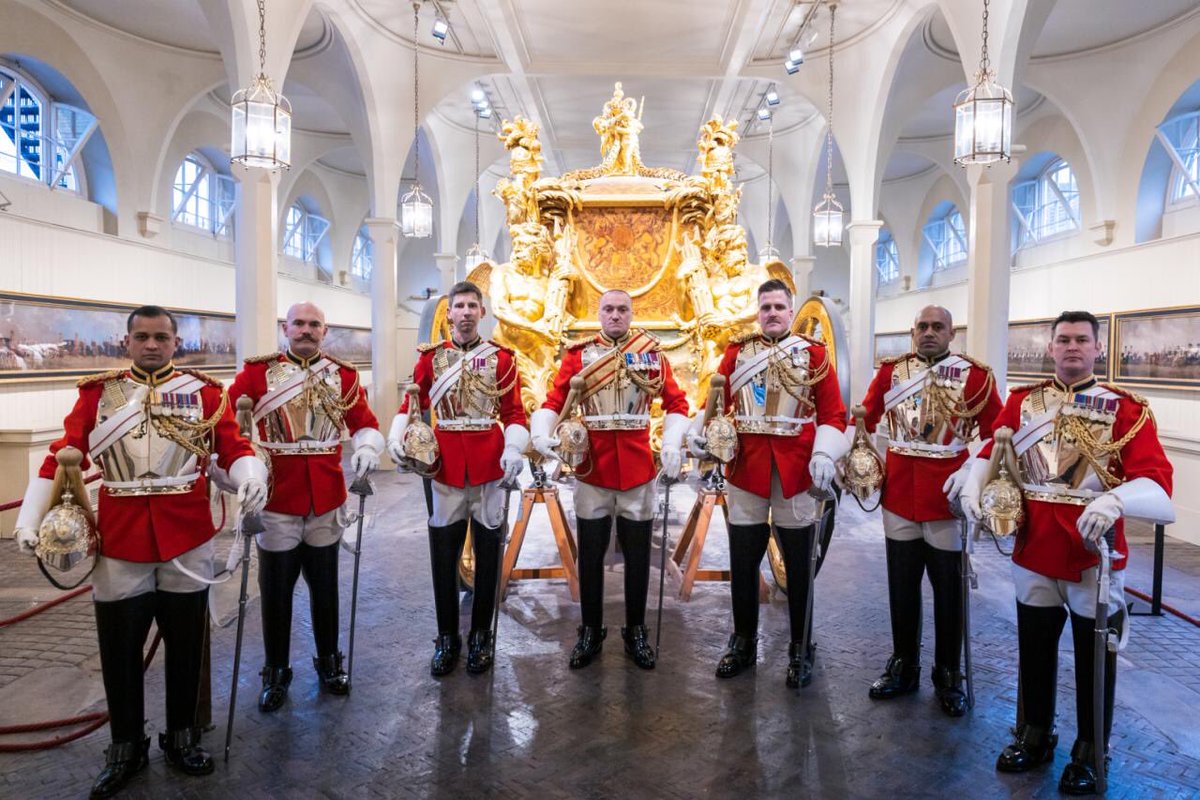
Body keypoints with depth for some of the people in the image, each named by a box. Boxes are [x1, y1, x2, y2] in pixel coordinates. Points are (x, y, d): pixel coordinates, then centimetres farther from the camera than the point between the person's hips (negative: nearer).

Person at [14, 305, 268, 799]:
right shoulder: (96, 392, 5)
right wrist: (30, 518, -3)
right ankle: (127, 747, 30)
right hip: (119, 539, 1)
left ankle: (182, 737, 30)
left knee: (186, 642, 11)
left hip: (187, 538, 0)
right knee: (119, 647, 11)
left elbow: (233, 446, -5)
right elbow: (65, 456, 3)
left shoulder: (205, 390, 2)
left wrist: (251, 477, -25)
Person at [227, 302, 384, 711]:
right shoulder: (257, 371, -2)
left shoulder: (344, 375, 4)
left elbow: (365, 423, 4)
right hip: (276, 499, -2)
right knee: (276, 590, 10)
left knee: (325, 585, 15)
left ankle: (329, 661, 33)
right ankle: (276, 672, 27)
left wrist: (367, 447, -17)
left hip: (327, 500, 2)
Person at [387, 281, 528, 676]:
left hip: (489, 461, -1)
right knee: (443, 549, 5)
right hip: (445, 461, 1)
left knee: (487, 548, 7)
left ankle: (481, 635, 21)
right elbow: (412, 403, 10)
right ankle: (447, 638, 20)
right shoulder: (430, 356, 6)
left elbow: (514, 412, 1)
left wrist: (514, 449, -15)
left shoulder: (501, 357, 2)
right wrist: (397, 437, -7)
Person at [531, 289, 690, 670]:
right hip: (592, 466, 0)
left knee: (637, 552, 10)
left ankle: (636, 630, 25)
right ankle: (590, 631, 24)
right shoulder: (578, 353, 3)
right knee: (591, 552, 8)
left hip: (638, 466, 0)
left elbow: (676, 402, 3)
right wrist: (541, 434, -19)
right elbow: (554, 400, 0)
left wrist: (672, 445, -12)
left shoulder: (652, 352, 3)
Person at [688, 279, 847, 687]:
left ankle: (800, 651, 25)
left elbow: (833, 413, 0)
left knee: (798, 566, 9)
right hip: (745, 470, 2)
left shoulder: (814, 354, 3)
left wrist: (824, 455, -15)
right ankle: (743, 643, 28)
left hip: (796, 472, -1)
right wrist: (699, 432, -12)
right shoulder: (737, 351, 8)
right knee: (742, 563, 9)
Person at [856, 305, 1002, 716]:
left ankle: (948, 675, 25)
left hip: (947, 494, -2)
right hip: (899, 491, 3)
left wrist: (972, 472, -16)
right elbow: (863, 419, 11)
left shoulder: (975, 375, -2)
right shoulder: (891, 370, 6)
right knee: (901, 584, 12)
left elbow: (996, 432, -3)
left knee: (949, 587, 8)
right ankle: (903, 666, 27)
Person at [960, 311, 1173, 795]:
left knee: (1094, 655, 11)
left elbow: (1155, 479, -16)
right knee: (1035, 647, 15)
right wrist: (973, 487, -11)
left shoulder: (1128, 409, -5)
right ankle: (1035, 735, 34)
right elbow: (991, 454, 9)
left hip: (1095, 552, -3)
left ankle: (1090, 752, 30)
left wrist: (1114, 500, -37)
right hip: (1033, 549, 3)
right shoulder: (1021, 401, 5)